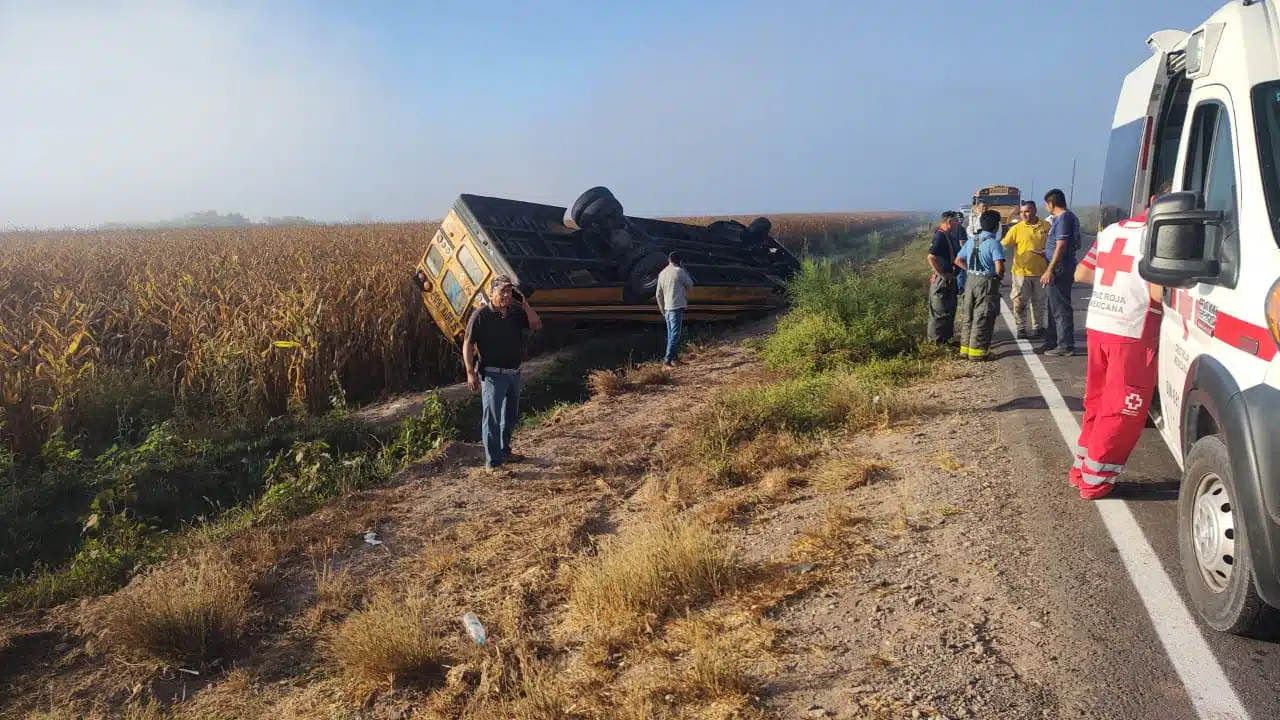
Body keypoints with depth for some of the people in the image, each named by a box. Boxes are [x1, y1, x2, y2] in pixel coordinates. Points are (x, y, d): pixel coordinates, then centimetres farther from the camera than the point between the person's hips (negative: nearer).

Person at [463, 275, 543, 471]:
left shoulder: (516, 312, 5)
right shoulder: (481, 315, -12)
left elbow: (537, 325, 0)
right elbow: (468, 345, -11)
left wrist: (524, 305, -9)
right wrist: (471, 373, -17)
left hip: (514, 373, 7)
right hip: (493, 374, -7)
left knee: (511, 417, 20)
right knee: (492, 418, -5)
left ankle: (504, 451, 37)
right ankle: (493, 463, -1)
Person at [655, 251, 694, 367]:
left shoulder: (662, 274, 10)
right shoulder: (679, 271, -9)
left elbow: (658, 294, 13)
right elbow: (690, 286, 4)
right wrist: (685, 271, 11)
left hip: (667, 308, 7)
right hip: (677, 307, -7)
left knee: (671, 334, 16)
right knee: (675, 335, -8)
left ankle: (672, 358, 20)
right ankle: (668, 359, -15)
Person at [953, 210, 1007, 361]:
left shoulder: (971, 241, 8)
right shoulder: (994, 243, -13)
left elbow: (958, 260, 11)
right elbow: (999, 267, -21)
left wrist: (971, 271, 13)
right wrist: (1000, 277, -1)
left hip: (971, 281, 7)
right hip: (987, 283, -7)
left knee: (969, 317, 14)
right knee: (982, 319, 0)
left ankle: (966, 348, 20)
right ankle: (978, 351, 2)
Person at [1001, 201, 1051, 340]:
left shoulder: (1046, 226, 3)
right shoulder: (1016, 228, -3)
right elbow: (1003, 245, -7)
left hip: (1040, 272, 2)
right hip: (1021, 272, -2)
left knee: (1038, 302, 12)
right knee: (1019, 302, 0)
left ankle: (1037, 328, 25)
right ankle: (1021, 328, 12)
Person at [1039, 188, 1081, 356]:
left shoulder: (1063, 219, -16)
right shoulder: (1069, 217, 16)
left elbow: (1061, 246, -21)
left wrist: (1049, 270, -22)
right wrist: (1045, 253, 34)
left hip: (1060, 269, -11)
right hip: (1062, 269, 11)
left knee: (1060, 309, -6)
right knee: (1054, 308, 17)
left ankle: (1066, 346, -2)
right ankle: (1052, 342, 25)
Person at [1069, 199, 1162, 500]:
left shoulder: (1112, 230, 12)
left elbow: (1081, 274, 17)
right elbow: (1157, 292, -17)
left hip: (1096, 326, 7)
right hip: (1132, 334, -7)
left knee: (1097, 402, 19)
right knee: (1122, 411, 2)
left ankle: (1081, 468, 25)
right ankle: (1095, 480, 5)